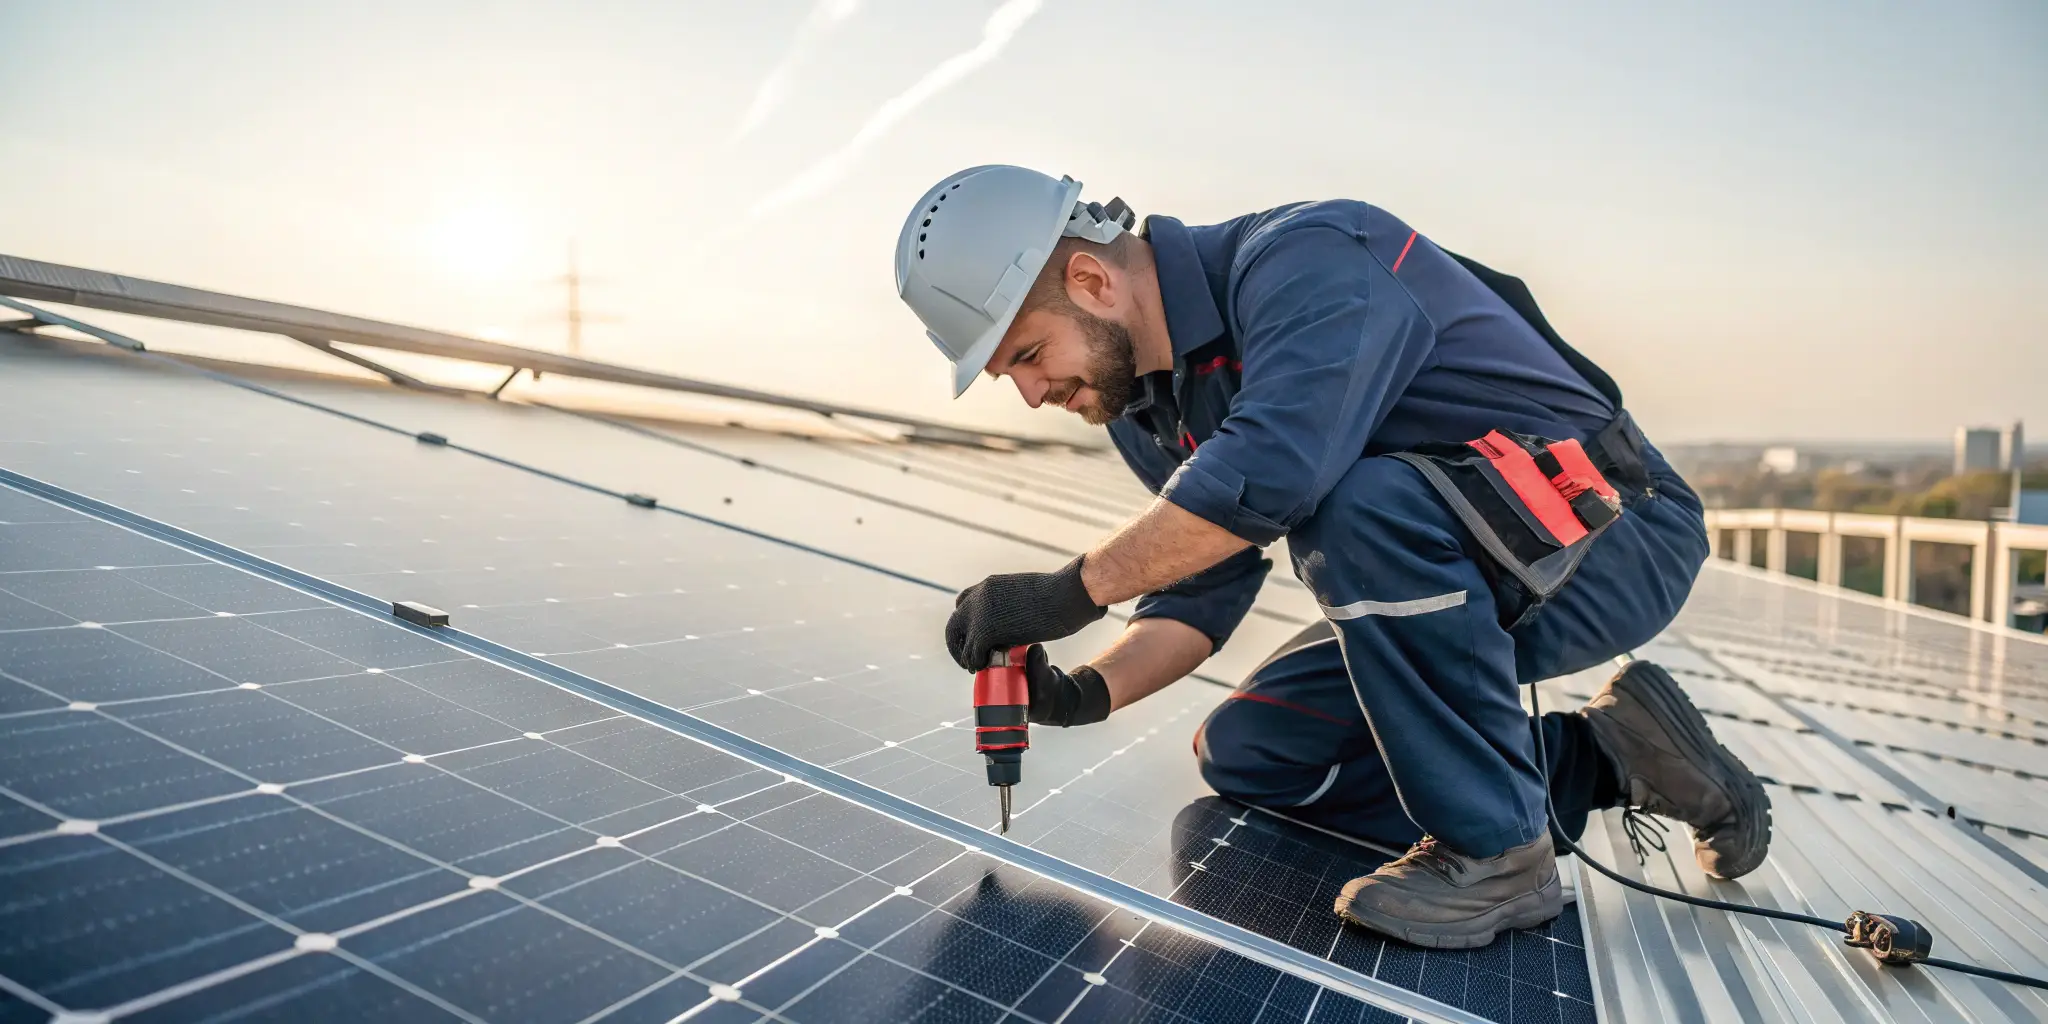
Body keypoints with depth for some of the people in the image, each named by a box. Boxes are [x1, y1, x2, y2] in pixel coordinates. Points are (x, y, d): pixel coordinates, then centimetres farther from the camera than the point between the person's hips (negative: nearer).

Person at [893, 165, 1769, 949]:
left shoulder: (1307, 258, -24)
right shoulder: (1144, 407, 3)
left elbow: (1272, 468, -41)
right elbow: (1203, 588, 3)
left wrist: (1073, 590, -34)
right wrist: (1089, 693, -14)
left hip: (1614, 528, -8)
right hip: (1449, 586, 9)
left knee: (1364, 500, -36)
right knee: (1244, 757, 4)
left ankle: (1493, 850, -16)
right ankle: (1597, 755, 6)